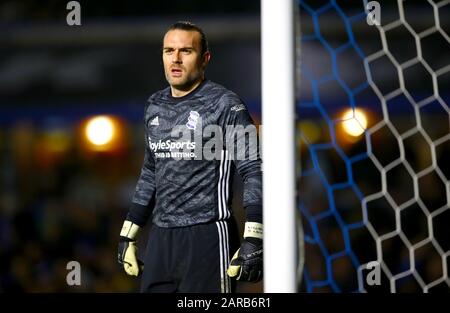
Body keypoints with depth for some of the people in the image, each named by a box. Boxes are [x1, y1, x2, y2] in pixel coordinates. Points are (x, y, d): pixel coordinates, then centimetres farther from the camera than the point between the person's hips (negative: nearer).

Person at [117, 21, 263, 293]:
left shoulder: (224, 104, -6)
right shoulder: (155, 106, 14)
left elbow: (253, 171, -10)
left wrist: (253, 240, -19)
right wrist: (128, 235, 22)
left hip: (208, 238, -6)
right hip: (161, 238, 6)